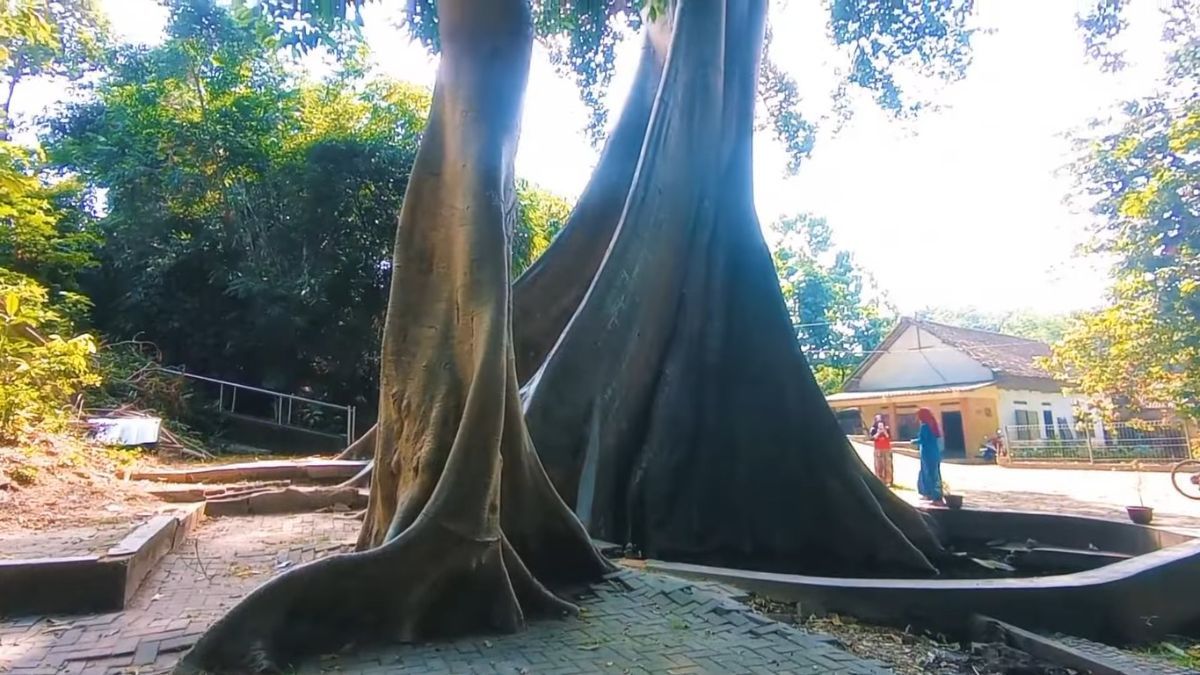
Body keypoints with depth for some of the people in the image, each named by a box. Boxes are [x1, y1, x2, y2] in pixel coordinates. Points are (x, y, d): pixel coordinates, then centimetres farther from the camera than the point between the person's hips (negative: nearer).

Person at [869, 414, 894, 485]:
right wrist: (878, 433, -18)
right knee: (879, 466, -4)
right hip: (878, 450, -1)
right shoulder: (874, 429, 1)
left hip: (887, 449, 1)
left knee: (887, 465, -1)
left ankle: (888, 481, 3)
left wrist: (885, 432, -15)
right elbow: (872, 438, -8)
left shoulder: (887, 428, 4)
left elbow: (890, 438, -2)